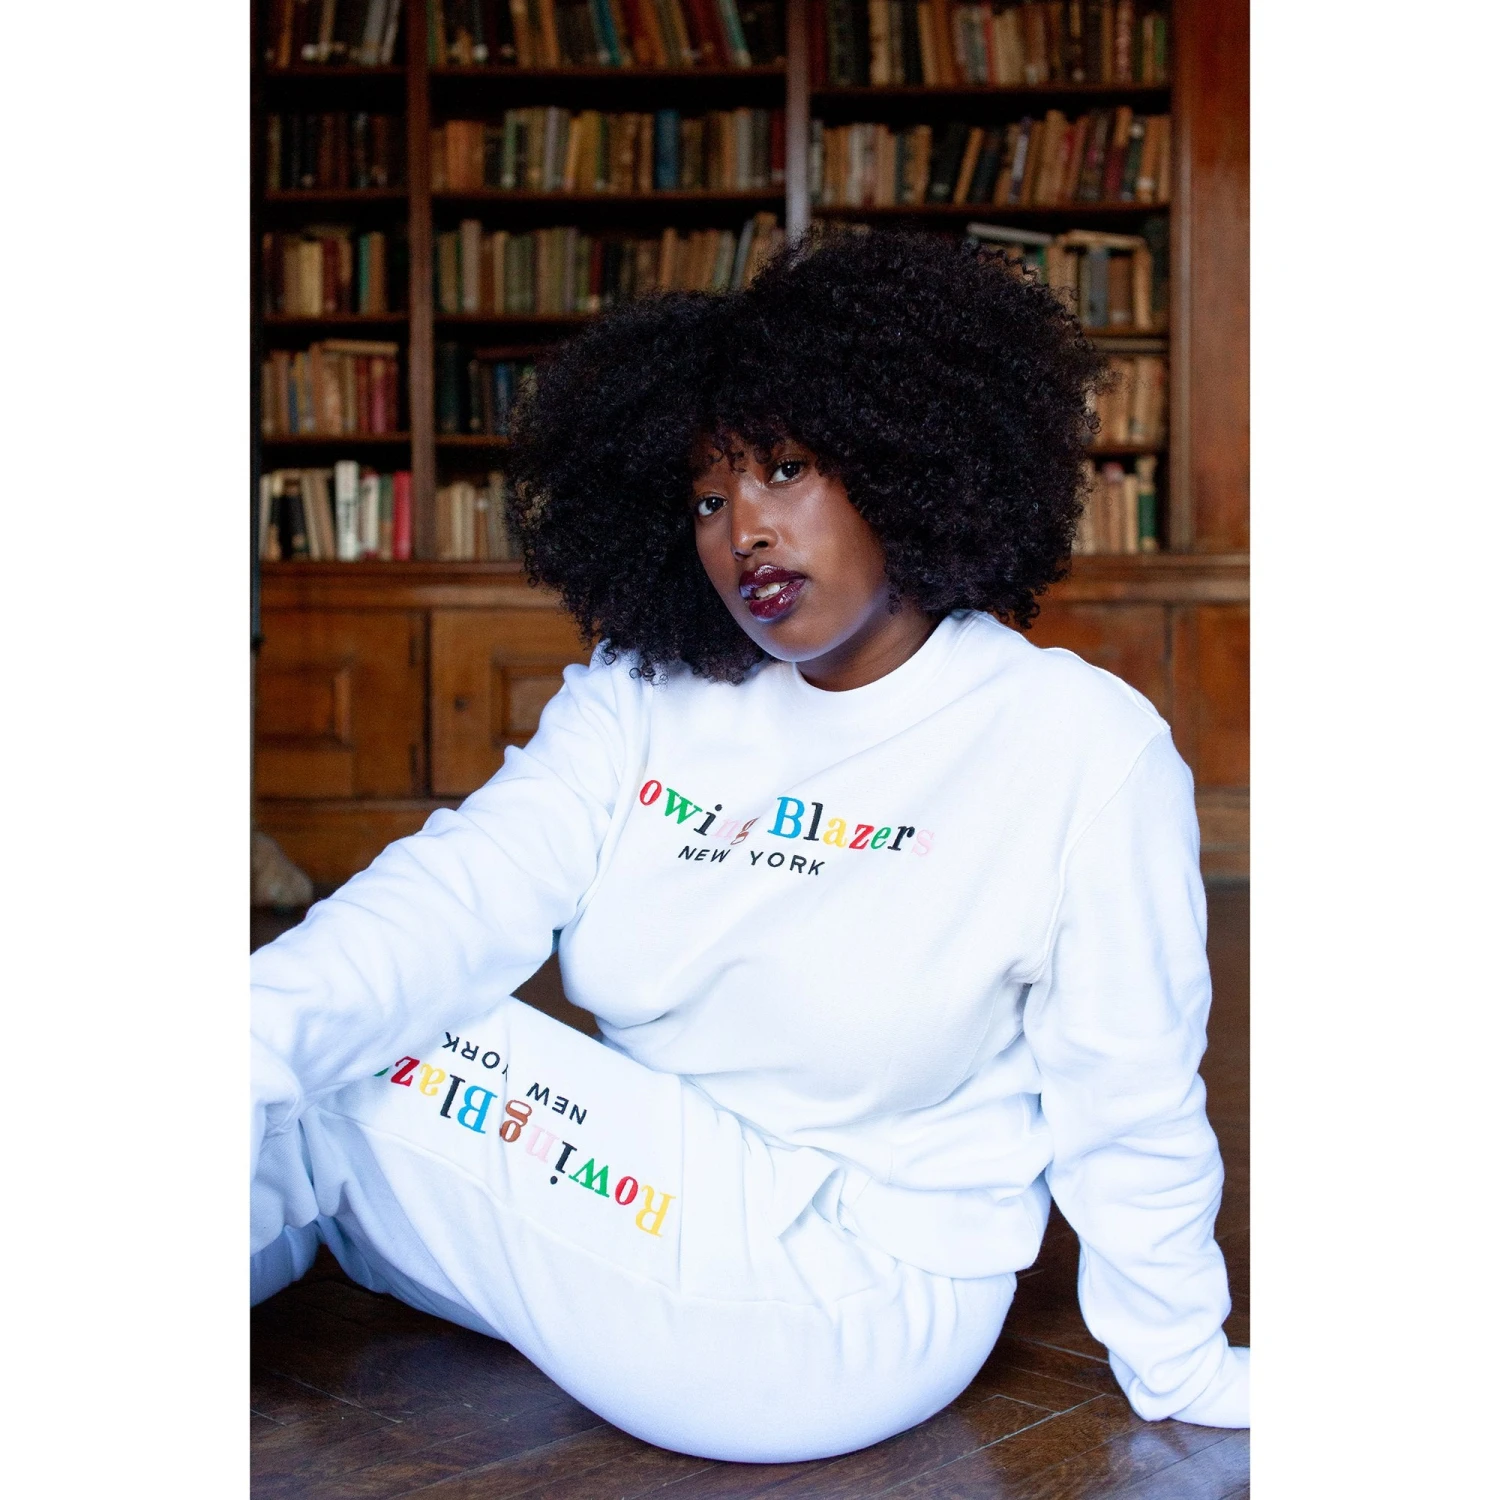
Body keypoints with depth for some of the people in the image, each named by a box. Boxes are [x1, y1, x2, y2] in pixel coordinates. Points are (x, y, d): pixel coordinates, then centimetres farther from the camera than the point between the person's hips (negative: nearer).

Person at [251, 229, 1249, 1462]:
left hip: (855, 1297, -5)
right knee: (304, 1070, -12)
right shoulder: (640, 703, 3)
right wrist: (268, 1024, -30)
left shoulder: (1080, 747, -10)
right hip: (639, 1197, 5)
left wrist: (1182, 1372, 4)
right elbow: (468, 889, -11)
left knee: (350, 1090, -17)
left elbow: (1128, 1105, -5)